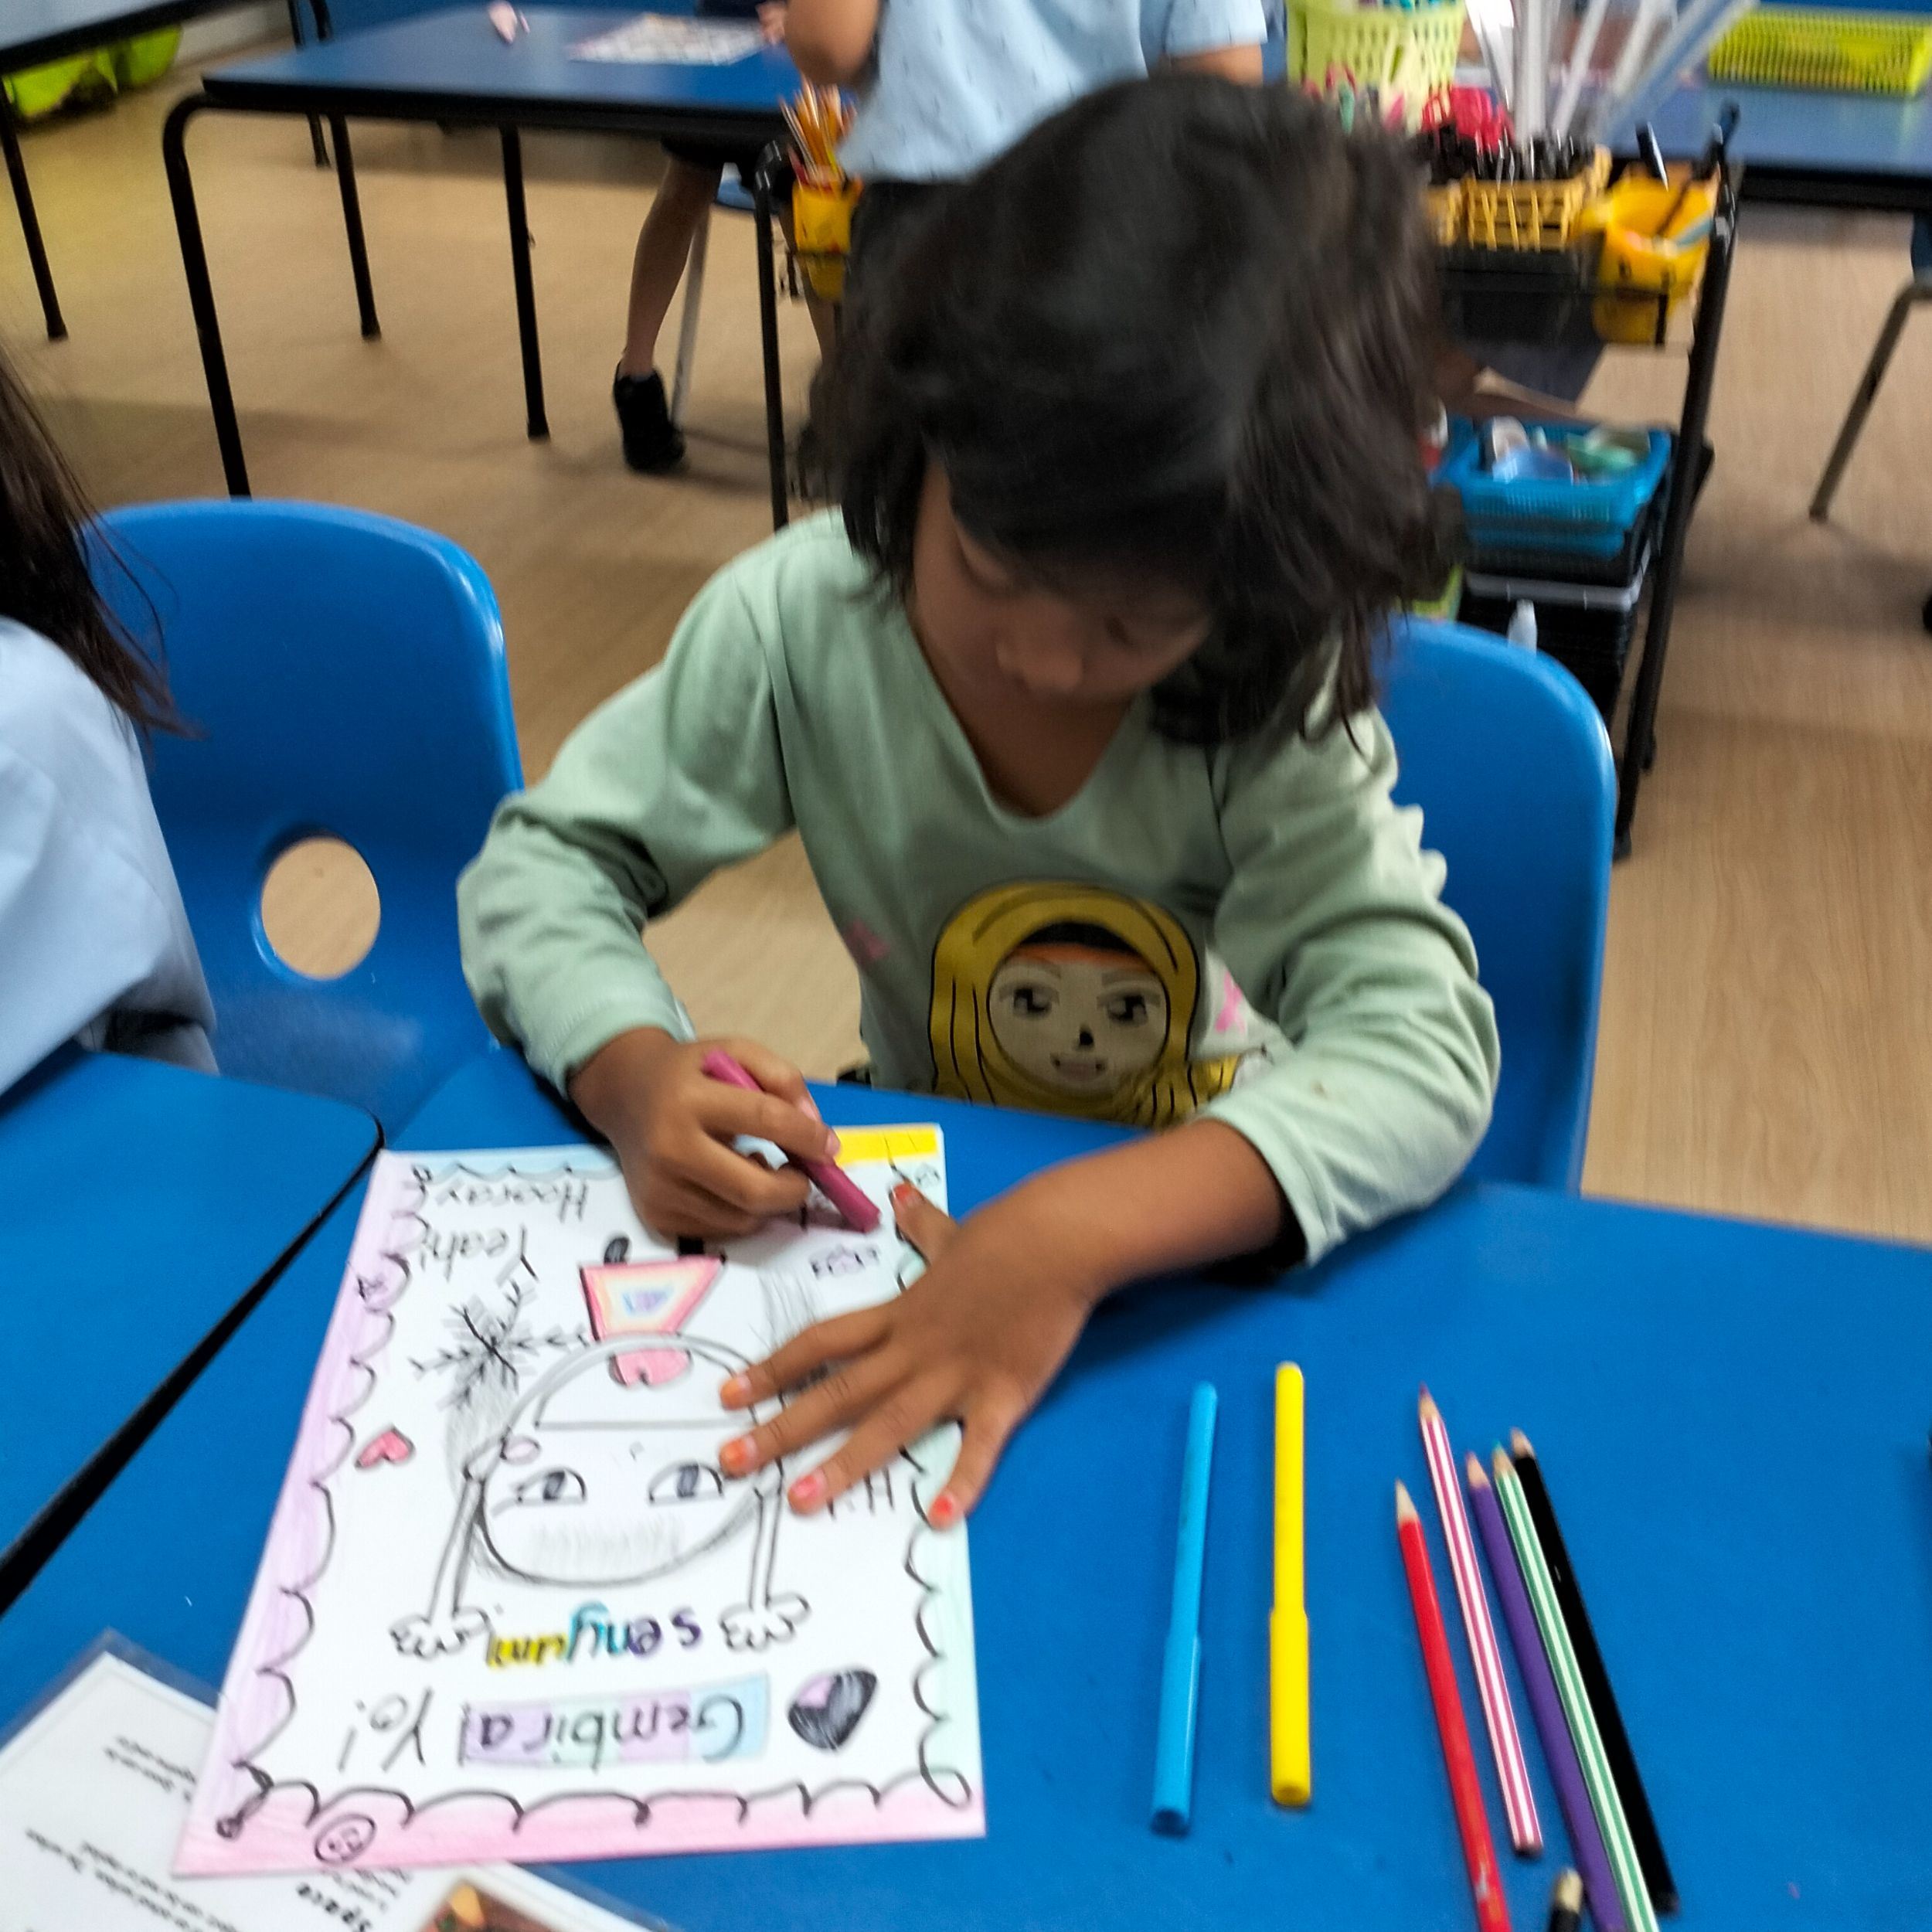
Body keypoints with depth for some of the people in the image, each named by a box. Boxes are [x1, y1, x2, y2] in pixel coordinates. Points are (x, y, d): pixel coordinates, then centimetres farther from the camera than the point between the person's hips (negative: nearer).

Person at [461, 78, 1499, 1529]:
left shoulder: (1275, 700, -22)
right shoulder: (801, 620, -17)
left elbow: (1421, 1048, -31)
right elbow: (545, 863, -9)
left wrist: (1076, 1237, -46)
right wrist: (636, 1073, -31)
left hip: (1228, 1239, -1)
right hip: (938, 1195, 2)